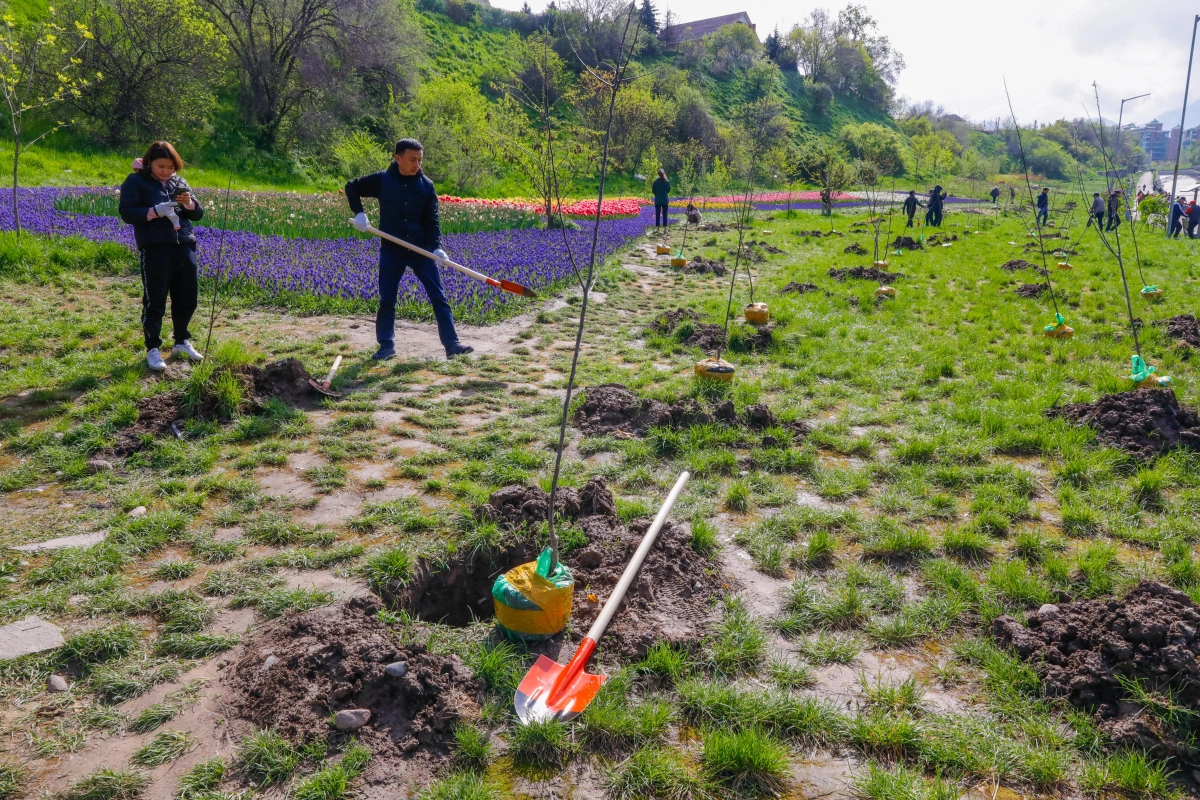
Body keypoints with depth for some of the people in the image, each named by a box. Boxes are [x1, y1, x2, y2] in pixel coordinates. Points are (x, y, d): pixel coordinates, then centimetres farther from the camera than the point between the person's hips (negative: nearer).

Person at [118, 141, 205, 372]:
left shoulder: (179, 182, 16)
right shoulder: (136, 181, 0)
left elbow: (198, 214, 14)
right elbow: (127, 212, -9)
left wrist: (189, 203, -8)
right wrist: (156, 210, -22)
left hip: (184, 246, 5)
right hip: (154, 249, -5)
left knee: (187, 297, 11)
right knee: (155, 300, -1)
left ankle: (182, 342, 29)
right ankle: (153, 349, 9)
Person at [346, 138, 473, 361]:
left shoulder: (426, 185, -1)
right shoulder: (381, 180, -2)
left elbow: (432, 220, -3)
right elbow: (351, 187, 11)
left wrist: (437, 247, -18)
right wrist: (359, 213, -3)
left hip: (422, 250, 0)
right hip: (391, 251, 0)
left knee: (439, 297, -4)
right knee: (386, 300, 4)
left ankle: (452, 344, -3)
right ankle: (387, 346, 18)